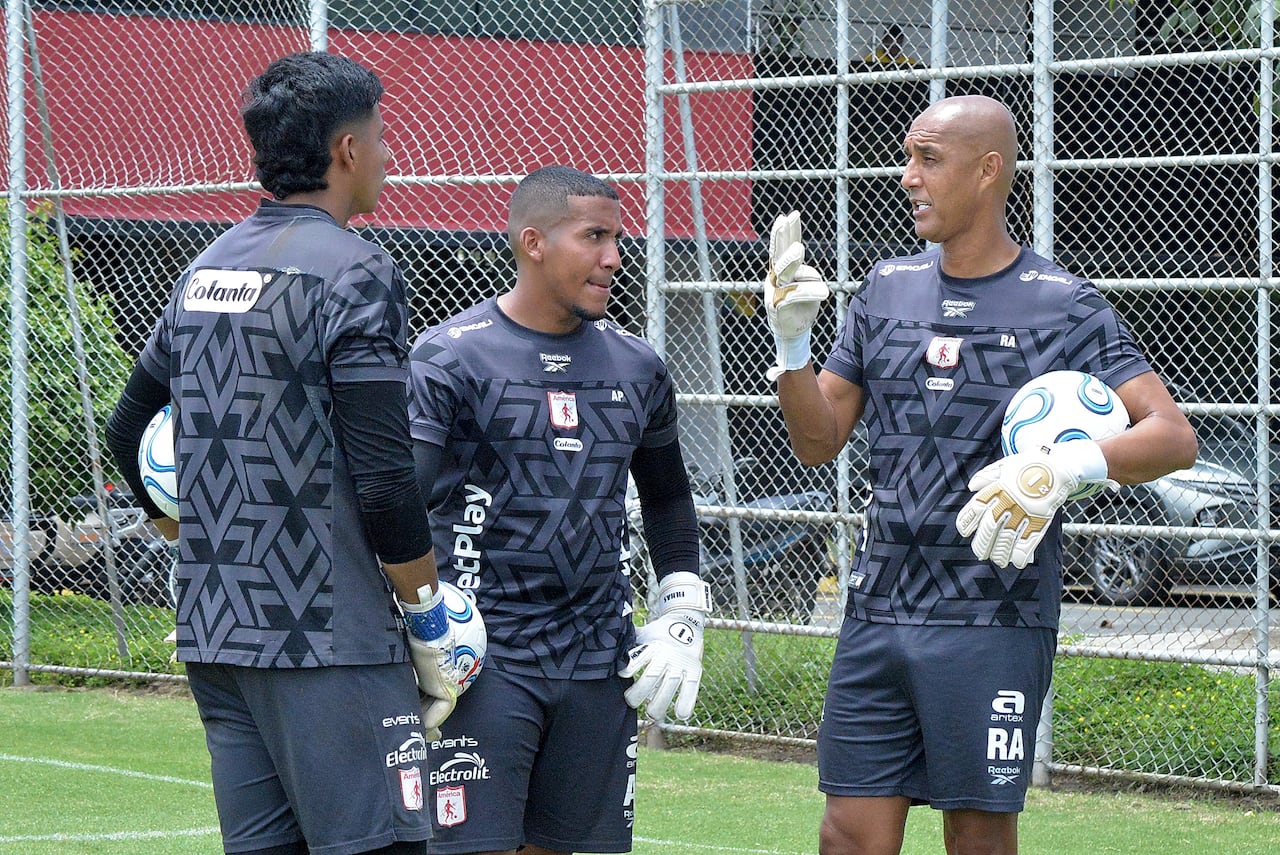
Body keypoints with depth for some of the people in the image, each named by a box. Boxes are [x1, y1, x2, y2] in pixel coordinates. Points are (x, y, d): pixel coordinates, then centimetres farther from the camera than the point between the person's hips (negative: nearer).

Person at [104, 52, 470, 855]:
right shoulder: (355, 274, -11)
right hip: (330, 639, -8)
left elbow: (128, 436, 22)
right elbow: (385, 480, -16)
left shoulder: (204, 272, 13)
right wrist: (433, 633, -6)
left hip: (214, 633, 8)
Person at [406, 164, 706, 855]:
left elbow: (667, 496, 26)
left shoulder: (636, 368, 11)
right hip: (485, 660, -5)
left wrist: (682, 617, 17)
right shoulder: (452, 356, -6)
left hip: (599, 662, 5)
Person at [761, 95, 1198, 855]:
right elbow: (818, 444, 12)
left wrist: (1067, 466, -30)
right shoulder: (889, 288, 11)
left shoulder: (1061, 306, -4)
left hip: (993, 627, -4)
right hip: (878, 614, 4)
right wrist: (791, 343, -6)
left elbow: (1174, 436, -12)